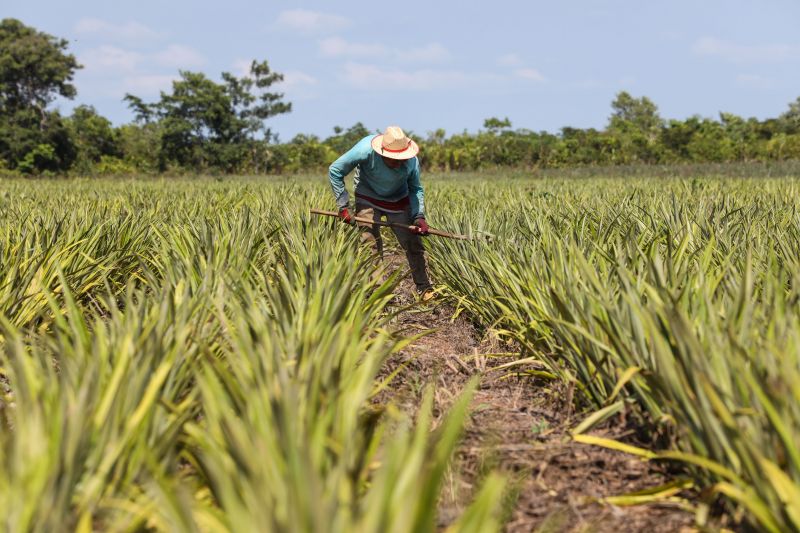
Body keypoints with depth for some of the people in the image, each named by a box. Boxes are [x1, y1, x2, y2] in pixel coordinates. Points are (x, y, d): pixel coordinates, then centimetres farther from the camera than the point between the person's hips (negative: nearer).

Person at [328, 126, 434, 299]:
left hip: (399, 201, 2)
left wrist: (419, 216, -21)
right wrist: (343, 206, -20)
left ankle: (423, 288, 17)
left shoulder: (412, 161, -25)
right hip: (368, 199, -2)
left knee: (413, 243, 1)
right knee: (371, 245, -11)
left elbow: (416, 189, -5)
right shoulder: (365, 150, -33)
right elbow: (335, 170, -20)